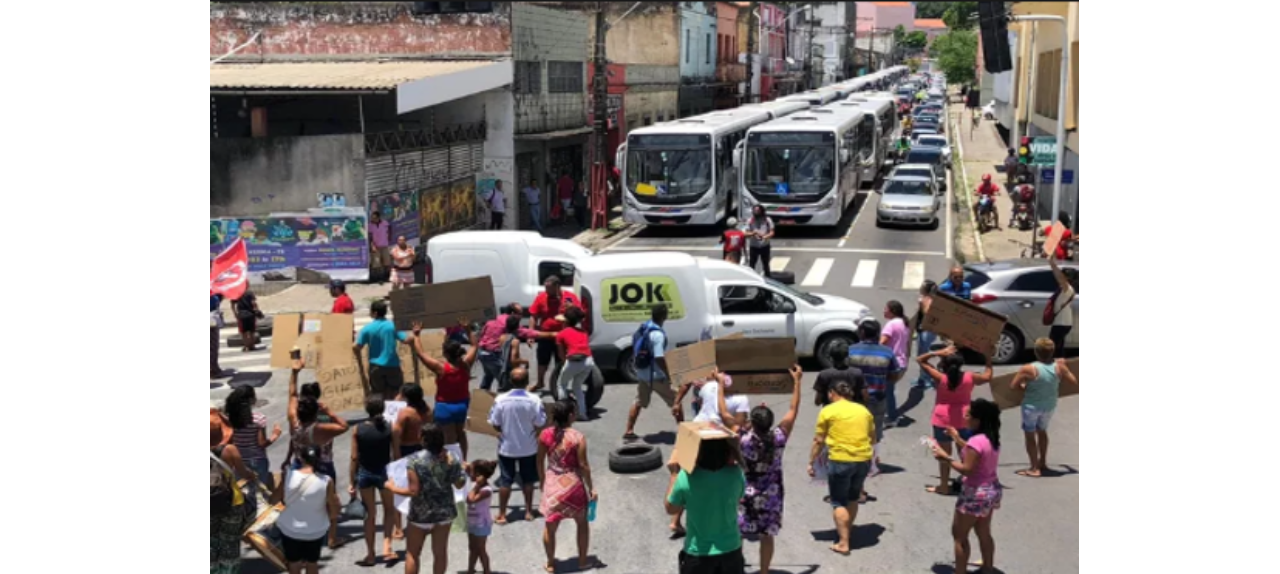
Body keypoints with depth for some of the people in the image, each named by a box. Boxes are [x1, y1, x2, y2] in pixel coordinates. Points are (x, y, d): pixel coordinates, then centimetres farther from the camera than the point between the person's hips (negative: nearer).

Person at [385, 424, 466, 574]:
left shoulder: (415, 460, -20)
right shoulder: (450, 459, -8)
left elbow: (414, 491, -21)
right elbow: (459, 484, 1)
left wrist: (393, 488, -6)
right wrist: (462, 471, 21)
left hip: (421, 514, -3)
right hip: (444, 511, 4)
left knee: (412, 553, 12)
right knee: (440, 551, 14)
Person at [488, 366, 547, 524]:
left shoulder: (500, 400, -15)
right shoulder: (534, 400, -17)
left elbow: (495, 424, -8)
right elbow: (540, 424, -12)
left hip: (506, 447, 0)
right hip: (528, 447, 0)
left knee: (505, 481, 11)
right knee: (528, 480, 17)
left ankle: (502, 514, 16)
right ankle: (528, 511, 26)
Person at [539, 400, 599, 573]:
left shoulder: (545, 434, -5)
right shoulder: (578, 437, -16)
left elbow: (540, 462, 3)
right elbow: (583, 465, -13)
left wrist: (542, 482, 17)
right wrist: (591, 488, -3)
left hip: (552, 484, 3)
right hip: (572, 485, -3)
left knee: (550, 526, 16)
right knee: (582, 523, 19)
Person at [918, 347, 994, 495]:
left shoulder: (941, 378, -13)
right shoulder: (969, 378, -8)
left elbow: (921, 360, -6)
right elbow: (988, 376, 12)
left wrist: (939, 353, -12)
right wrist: (988, 360, 22)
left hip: (943, 420, -2)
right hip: (964, 420, 2)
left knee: (944, 453, 5)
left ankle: (944, 486, 10)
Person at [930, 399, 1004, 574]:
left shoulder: (976, 441, -26)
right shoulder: (992, 438, 2)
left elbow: (967, 469, -26)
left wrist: (946, 458, -19)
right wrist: (958, 440, 14)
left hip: (977, 494, -9)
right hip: (992, 490, 9)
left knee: (959, 534, 5)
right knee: (984, 533, 23)